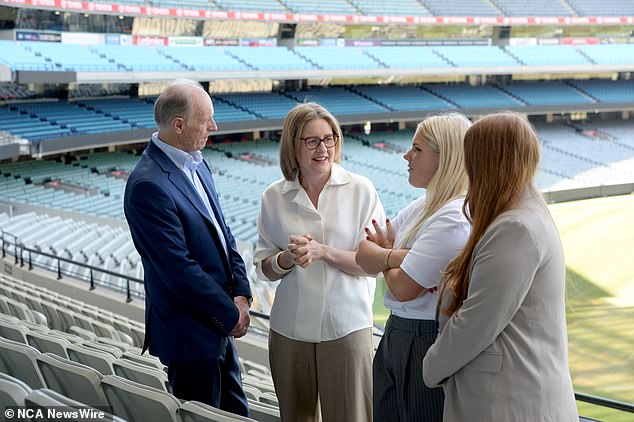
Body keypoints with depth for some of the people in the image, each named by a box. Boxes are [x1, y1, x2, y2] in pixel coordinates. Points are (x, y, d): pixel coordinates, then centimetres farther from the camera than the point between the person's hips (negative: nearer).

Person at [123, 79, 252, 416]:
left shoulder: (196, 163, 5)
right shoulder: (148, 185, -24)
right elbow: (179, 268, -23)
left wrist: (241, 293, -1)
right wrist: (230, 314, -13)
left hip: (219, 324, 9)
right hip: (190, 332, -9)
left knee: (235, 413, 19)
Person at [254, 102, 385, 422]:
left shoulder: (360, 190, -4)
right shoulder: (274, 197, 2)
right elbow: (264, 268, 6)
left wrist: (322, 251, -19)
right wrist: (289, 258, -15)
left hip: (346, 327, -2)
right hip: (289, 330, 3)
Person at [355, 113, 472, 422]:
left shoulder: (455, 219, -20)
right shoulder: (423, 206, 9)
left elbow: (403, 288, -20)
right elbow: (363, 255, 5)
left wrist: (384, 255, 0)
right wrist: (399, 256, -15)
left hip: (429, 345, -9)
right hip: (396, 337, 9)